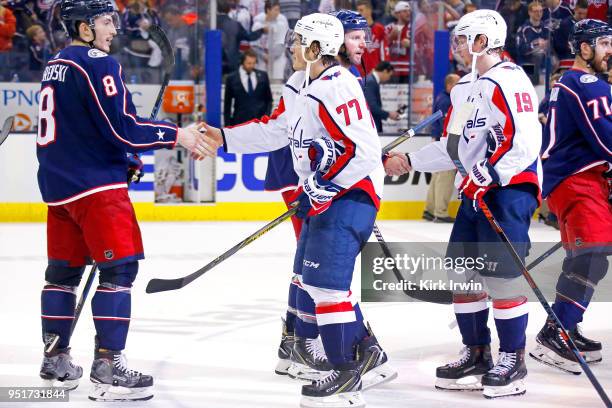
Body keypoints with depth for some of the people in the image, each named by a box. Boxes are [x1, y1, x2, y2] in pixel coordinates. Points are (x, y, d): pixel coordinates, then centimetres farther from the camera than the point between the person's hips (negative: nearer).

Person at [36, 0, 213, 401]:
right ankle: (108, 367, -14)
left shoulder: (56, 66, 16)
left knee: (64, 269, 15)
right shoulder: (97, 64, -12)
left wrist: (123, 157, 20)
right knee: (120, 268, -9)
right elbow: (122, 127, -18)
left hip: (57, 183, 9)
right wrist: (177, 135, -12)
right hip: (95, 185, -9)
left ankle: (55, 359, 22)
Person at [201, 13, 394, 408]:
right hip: (324, 193, 11)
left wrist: (323, 186, -22)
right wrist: (224, 137, 18)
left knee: (325, 279, -14)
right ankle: (366, 350, 29)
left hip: (352, 191, -11)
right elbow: (274, 131, 21)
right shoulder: (300, 87, 10)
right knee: (312, 276, 18)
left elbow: (363, 149, -26)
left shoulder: (337, 88, -22)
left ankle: (347, 376, -7)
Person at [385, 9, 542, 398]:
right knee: (461, 273, 9)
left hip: (510, 188, -10)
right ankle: (477, 355, 19)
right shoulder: (464, 88, 17)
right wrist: (410, 160, 21)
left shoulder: (508, 80, -14)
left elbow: (525, 142, -22)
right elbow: (454, 147, 24)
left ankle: (513, 361, 0)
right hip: (475, 192, 10)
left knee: (501, 274, -10)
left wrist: (490, 175, -27)